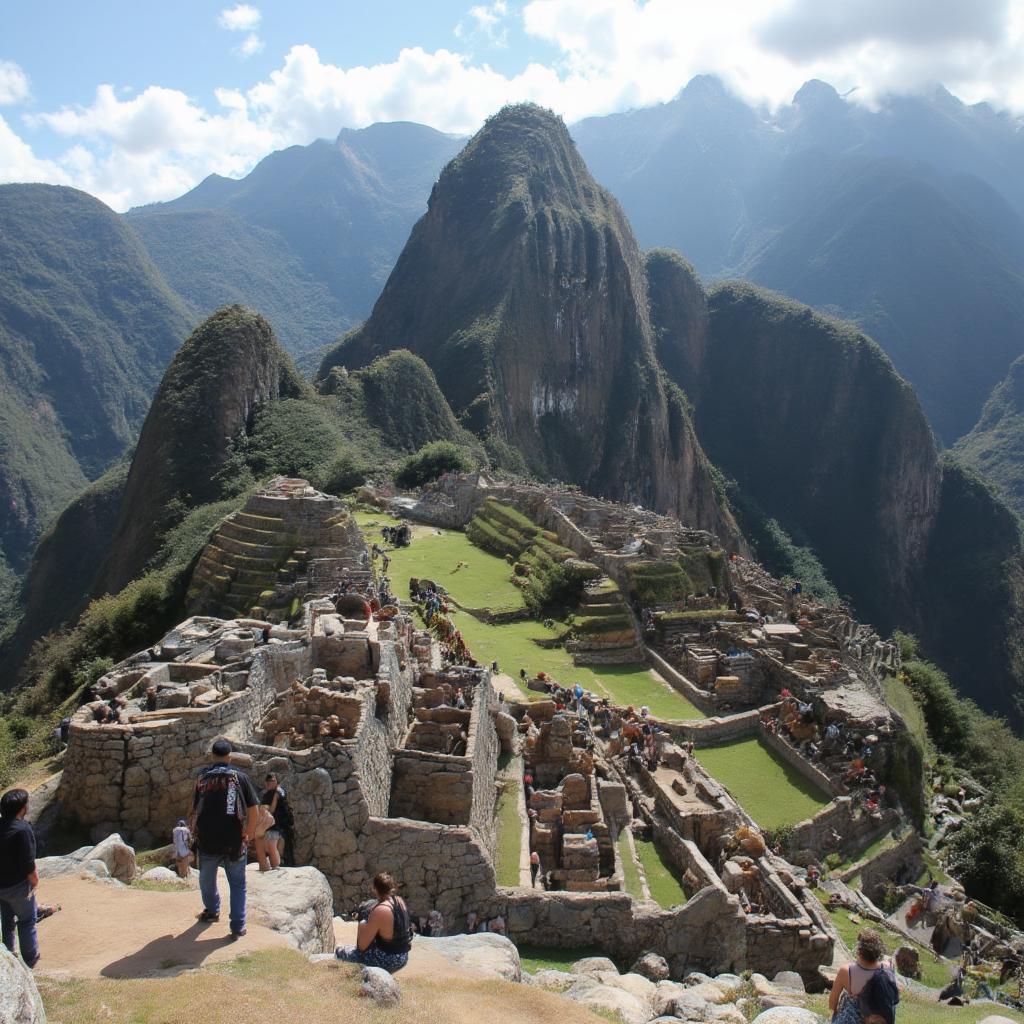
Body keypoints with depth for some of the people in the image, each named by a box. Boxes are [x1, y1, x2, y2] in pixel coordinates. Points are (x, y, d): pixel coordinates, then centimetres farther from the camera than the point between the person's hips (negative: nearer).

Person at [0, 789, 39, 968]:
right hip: (17, 886, -6)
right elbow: (28, 863, -23)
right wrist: (35, 881, -7)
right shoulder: (22, 829, -26)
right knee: (27, 921, 11)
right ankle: (30, 960, 21)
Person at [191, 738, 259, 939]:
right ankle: (238, 927, 7)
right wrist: (249, 834, 9)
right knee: (237, 884, 10)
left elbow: (195, 810, 1)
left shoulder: (202, 778, 1)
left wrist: (196, 832, 16)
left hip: (207, 840, 1)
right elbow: (253, 809, -4)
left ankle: (212, 911, 44)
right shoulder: (240, 777, -2)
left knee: (207, 879, 25)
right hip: (234, 841, -1)